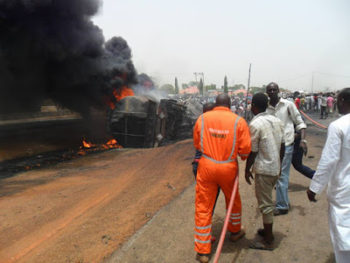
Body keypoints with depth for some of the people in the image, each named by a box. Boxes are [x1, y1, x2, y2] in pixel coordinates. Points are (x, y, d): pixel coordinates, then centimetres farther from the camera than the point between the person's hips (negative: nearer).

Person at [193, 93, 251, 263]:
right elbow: (245, 149, -7)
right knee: (233, 200, 26)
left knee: (203, 207, 9)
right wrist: (243, 157, 16)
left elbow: (196, 144, 7)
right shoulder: (239, 121, -7)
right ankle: (235, 231, 49)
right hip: (228, 168, 0)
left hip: (206, 166, 0)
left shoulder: (202, 118, -3)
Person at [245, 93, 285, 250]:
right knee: (267, 201, 22)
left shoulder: (255, 124, -17)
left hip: (264, 169, -8)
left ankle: (268, 241, 14)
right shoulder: (276, 121, 6)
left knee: (265, 204, 2)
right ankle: (267, 231, 37)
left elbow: (252, 151, -15)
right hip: (276, 167, 8)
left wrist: (247, 170, -3)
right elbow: (282, 146, 10)